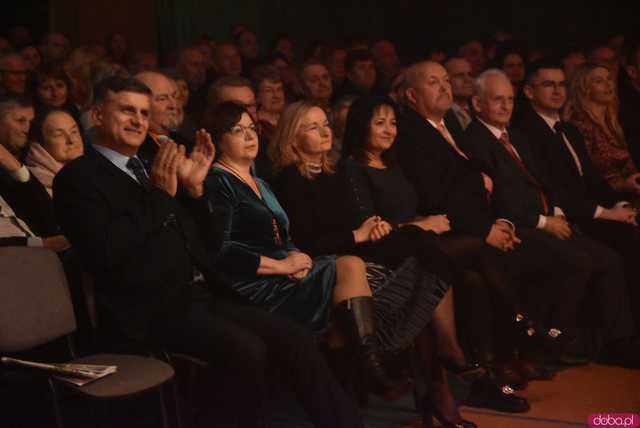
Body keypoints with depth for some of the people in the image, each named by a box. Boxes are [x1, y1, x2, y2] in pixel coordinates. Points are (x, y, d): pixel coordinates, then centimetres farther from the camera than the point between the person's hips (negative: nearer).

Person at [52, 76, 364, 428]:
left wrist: (195, 188, 6)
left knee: (292, 339, -7)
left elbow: (201, 243, 21)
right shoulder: (78, 177, -2)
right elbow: (107, 252, -18)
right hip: (152, 309, -7)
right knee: (246, 351, -29)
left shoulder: (147, 170, 20)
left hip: (199, 295, 7)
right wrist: (160, 194, -14)